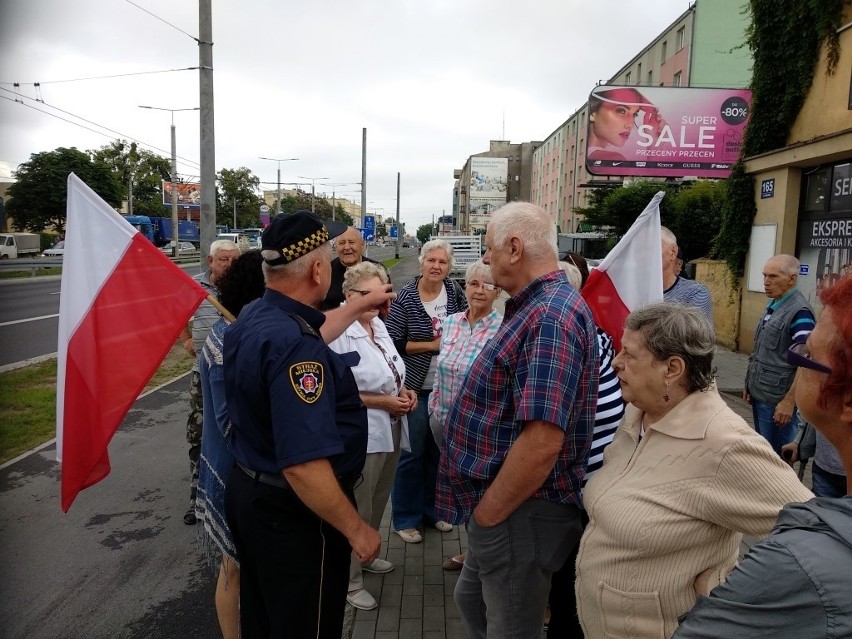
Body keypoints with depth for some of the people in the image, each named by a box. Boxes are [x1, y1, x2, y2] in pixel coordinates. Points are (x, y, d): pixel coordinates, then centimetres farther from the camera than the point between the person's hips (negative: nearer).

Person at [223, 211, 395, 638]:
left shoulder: (253, 317, -2)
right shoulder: (294, 348, -32)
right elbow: (304, 465, -35)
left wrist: (360, 306, 30)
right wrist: (356, 529, -22)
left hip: (248, 492, 9)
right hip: (293, 513, -9)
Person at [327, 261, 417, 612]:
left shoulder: (378, 324, 7)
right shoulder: (337, 332, -20)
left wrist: (403, 391, 0)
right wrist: (383, 401, -21)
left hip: (390, 430, 9)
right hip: (360, 436, -9)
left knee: (378, 501, 24)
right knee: (356, 509, 7)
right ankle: (349, 579, 26)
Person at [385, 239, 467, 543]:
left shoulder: (454, 291, 1)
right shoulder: (405, 297, -11)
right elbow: (394, 342, -14)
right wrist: (433, 344, -16)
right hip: (416, 387, -4)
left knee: (439, 449, 15)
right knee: (413, 452, 3)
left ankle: (432, 509, 33)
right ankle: (405, 518, 19)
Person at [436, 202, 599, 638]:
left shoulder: (552, 315, -24)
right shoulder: (535, 308, 10)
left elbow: (542, 442, -31)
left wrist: (486, 513, -18)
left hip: (520, 514, -10)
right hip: (504, 507, 10)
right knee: (471, 602, 26)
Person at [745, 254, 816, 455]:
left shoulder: (799, 312, -17)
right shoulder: (772, 305, 9)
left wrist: (789, 401, -21)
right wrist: (750, 384, 16)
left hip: (776, 400, -8)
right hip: (759, 394, 8)